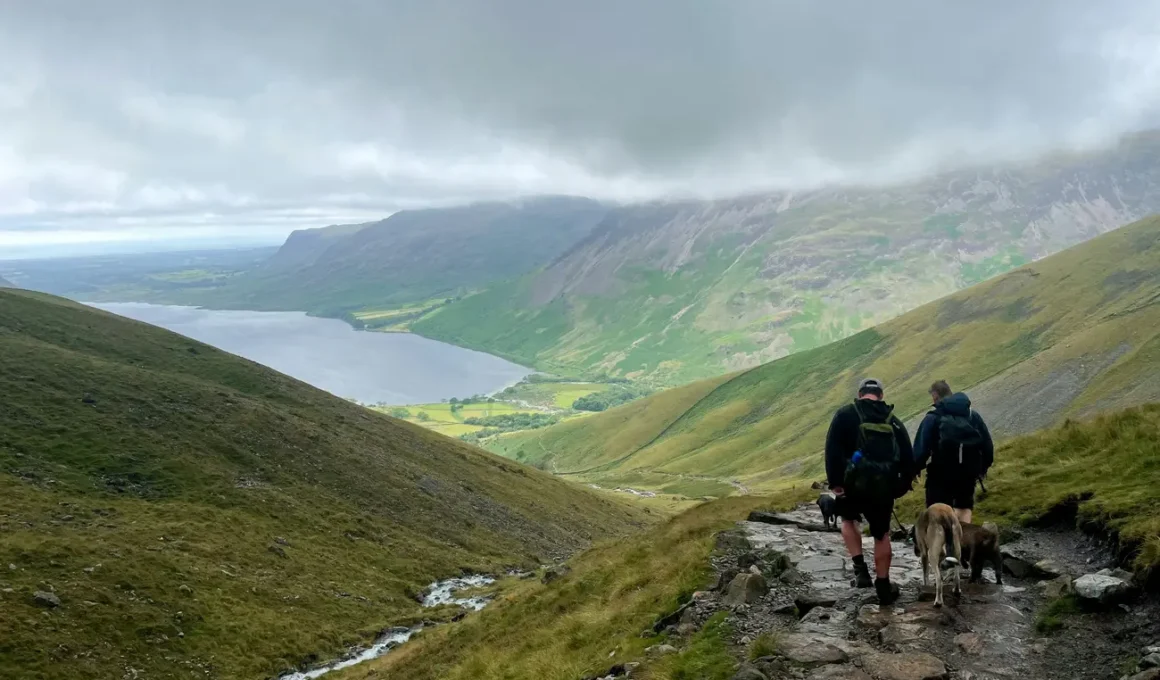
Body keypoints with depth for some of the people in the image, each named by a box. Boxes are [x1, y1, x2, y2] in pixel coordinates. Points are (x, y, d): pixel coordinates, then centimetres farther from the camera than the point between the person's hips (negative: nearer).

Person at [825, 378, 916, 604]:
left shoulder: (846, 414, 2)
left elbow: (833, 448, -9)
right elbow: (908, 458, 11)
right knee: (882, 535, 16)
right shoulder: (894, 422, 12)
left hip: (855, 482, -2)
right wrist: (902, 487, 18)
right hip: (884, 486, 2)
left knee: (849, 519, 25)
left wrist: (835, 482, -9)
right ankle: (884, 587, 20)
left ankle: (860, 568, 10)